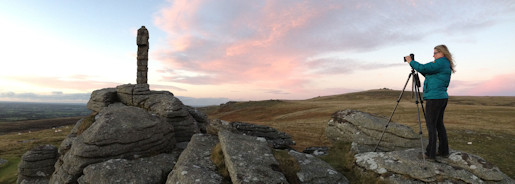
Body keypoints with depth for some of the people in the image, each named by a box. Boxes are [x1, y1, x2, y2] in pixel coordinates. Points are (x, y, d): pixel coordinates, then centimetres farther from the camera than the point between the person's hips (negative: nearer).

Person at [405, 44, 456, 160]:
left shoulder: (441, 63, -11)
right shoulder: (446, 65, 19)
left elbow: (423, 68, -19)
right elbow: (428, 74, 23)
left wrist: (411, 62, -5)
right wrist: (416, 67, 13)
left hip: (434, 98, -10)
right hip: (442, 98, 10)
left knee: (431, 125, -6)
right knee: (439, 124, 15)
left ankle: (430, 153, -1)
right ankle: (443, 151, 23)